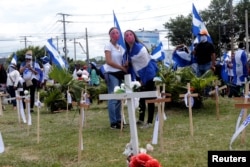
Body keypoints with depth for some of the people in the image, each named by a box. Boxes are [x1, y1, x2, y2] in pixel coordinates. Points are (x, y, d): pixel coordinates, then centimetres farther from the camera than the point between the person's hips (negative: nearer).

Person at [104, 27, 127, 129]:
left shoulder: (120, 47, 15)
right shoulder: (108, 46, -5)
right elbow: (109, 61, -14)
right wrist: (122, 67, -15)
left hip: (120, 74, 7)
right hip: (111, 74, -7)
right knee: (113, 98, -8)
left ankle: (118, 120, 16)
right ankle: (113, 122, -6)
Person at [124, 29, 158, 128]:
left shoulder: (140, 48, -21)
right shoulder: (128, 50, 3)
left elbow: (146, 64, -19)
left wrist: (144, 80, -15)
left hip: (147, 75, -8)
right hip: (139, 76, 8)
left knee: (149, 98, -2)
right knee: (141, 98, 15)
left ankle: (150, 122, 3)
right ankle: (141, 119, 25)